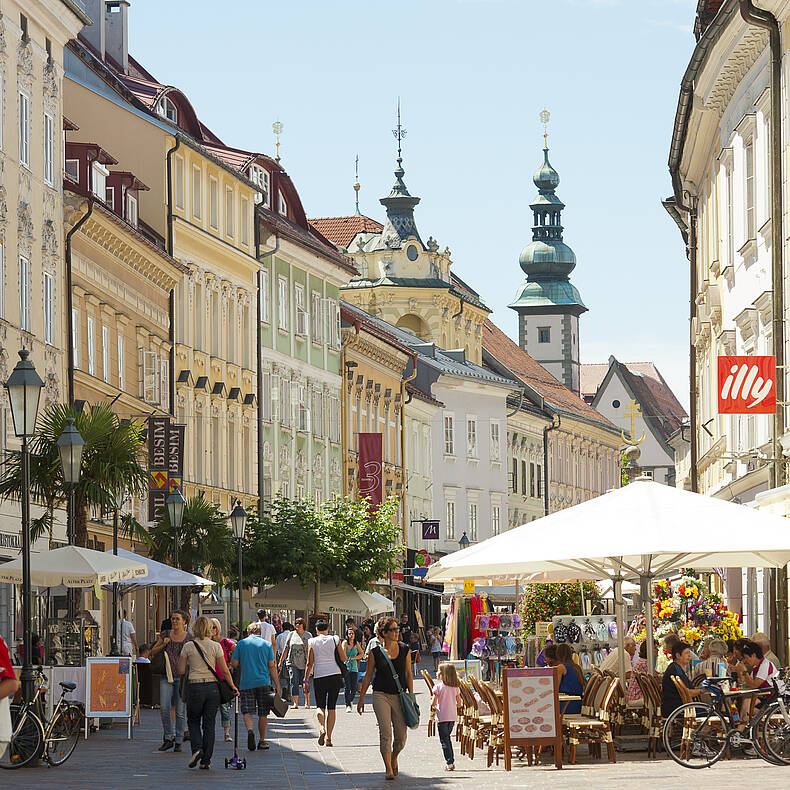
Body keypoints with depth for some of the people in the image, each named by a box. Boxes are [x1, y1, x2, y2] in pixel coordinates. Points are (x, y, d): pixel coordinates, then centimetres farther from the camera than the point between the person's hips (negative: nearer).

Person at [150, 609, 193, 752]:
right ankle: (169, 738, 4)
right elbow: (153, 652, 13)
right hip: (167, 676, 2)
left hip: (182, 676, -2)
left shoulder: (189, 638, 2)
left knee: (180, 711, 0)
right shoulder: (165, 635, 7)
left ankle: (178, 741, 9)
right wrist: (163, 645, -5)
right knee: (164, 707, -10)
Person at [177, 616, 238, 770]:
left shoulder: (188, 647, -2)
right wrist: (232, 686, 13)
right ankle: (206, 761, 8)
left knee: (193, 721, 17)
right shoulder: (216, 646, -1)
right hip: (212, 687, 1)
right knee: (209, 724, 9)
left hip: (194, 687, -1)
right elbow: (225, 670, -1)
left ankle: (197, 748, -8)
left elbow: (181, 670, 0)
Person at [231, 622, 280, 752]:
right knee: (263, 714, 10)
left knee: (247, 712, -1)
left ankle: (250, 730, -28)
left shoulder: (241, 643, 4)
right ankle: (262, 741, 17)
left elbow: (234, 664, 2)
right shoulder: (267, 644, 4)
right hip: (264, 682, 1)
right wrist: (277, 686, 3)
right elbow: (272, 666, 0)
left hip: (246, 683, -1)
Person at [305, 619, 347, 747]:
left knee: (320, 706, 10)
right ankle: (328, 737, 3)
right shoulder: (335, 640, 1)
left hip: (319, 676, -1)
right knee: (331, 707, 7)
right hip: (335, 675, 1)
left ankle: (322, 729, -18)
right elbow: (344, 659, 1)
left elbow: (310, 663, -2)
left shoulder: (312, 642, -1)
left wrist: (306, 679, 4)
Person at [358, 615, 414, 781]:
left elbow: (408, 675, 9)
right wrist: (361, 698, 7)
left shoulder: (404, 650, 5)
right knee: (385, 733, -11)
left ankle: (394, 758, 31)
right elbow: (368, 676, 6)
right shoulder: (375, 652, -1)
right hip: (381, 695, -2)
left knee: (401, 737, 1)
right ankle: (388, 768, -3)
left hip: (399, 696, 2)